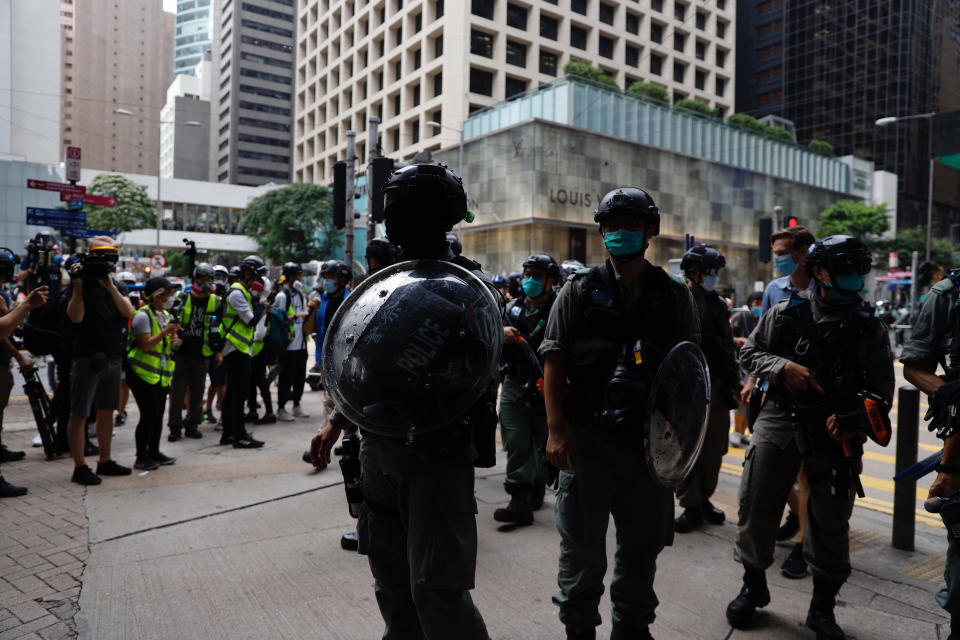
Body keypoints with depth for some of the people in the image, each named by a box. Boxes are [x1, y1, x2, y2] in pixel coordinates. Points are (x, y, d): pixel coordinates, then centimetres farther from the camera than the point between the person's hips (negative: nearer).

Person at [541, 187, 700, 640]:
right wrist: (556, 429, -13)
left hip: (650, 438, 2)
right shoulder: (581, 289, 0)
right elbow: (555, 359, -5)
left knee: (643, 542, 15)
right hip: (587, 436, -2)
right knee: (582, 543, 9)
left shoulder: (674, 295, 6)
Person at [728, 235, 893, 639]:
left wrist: (853, 423, -13)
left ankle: (823, 607, 28)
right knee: (756, 507, 4)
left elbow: (881, 391, 4)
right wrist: (783, 368, -14)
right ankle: (754, 586, 27)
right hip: (780, 421, 0)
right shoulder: (786, 314, -2)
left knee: (831, 522, 8)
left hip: (836, 433, 1)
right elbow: (750, 352, 5)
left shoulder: (869, 329, 1)